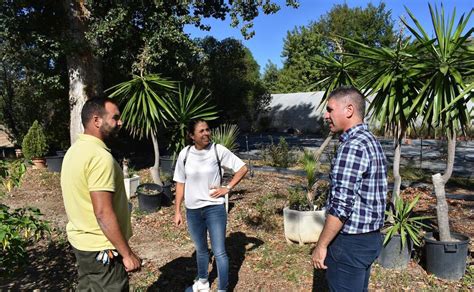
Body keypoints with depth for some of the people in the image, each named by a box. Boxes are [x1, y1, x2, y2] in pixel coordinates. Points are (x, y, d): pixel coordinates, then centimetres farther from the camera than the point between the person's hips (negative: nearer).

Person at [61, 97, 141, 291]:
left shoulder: (74, 150, 6)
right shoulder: (100, 156, -24)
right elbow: (103, 213, -27)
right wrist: (127, 254, -20)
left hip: (80, 241, 9)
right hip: (100, 249, -9)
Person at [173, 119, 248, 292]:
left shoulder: (218, 150, -11)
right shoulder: (185, 154, -3)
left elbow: (242, 168, -5)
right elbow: (180, 184, 3)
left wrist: (227, 188, -9)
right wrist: (177, 211, 4)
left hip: (214, 208, -3)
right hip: (192, 210, 3)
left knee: (219, 252, 2)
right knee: (201, 250, 22)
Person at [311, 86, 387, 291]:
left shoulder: (352, 146, -21)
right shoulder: (371, 141, 10)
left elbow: (342, 204, -25)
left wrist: (321, 245, -16)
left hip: (350, 242, -9)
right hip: (370, 236, 9)